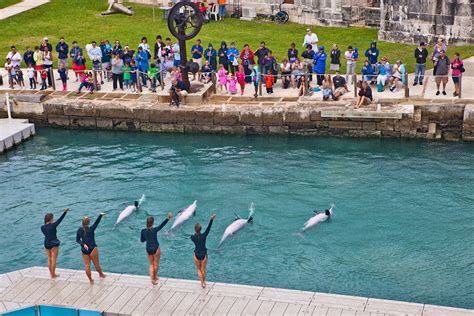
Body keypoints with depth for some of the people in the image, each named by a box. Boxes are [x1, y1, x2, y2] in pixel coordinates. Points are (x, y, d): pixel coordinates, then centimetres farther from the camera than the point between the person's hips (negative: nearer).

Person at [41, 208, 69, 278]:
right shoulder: (53, 225, -16)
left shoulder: (42, 227, -1)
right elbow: (60, 219, -14)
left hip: (46, 244, 6)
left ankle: (51, 274, 23)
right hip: (54, 244, -6)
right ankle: (53, 275, 7)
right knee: (53, 259, 2)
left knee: (49, 259, 15)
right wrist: (65, 212, -11)